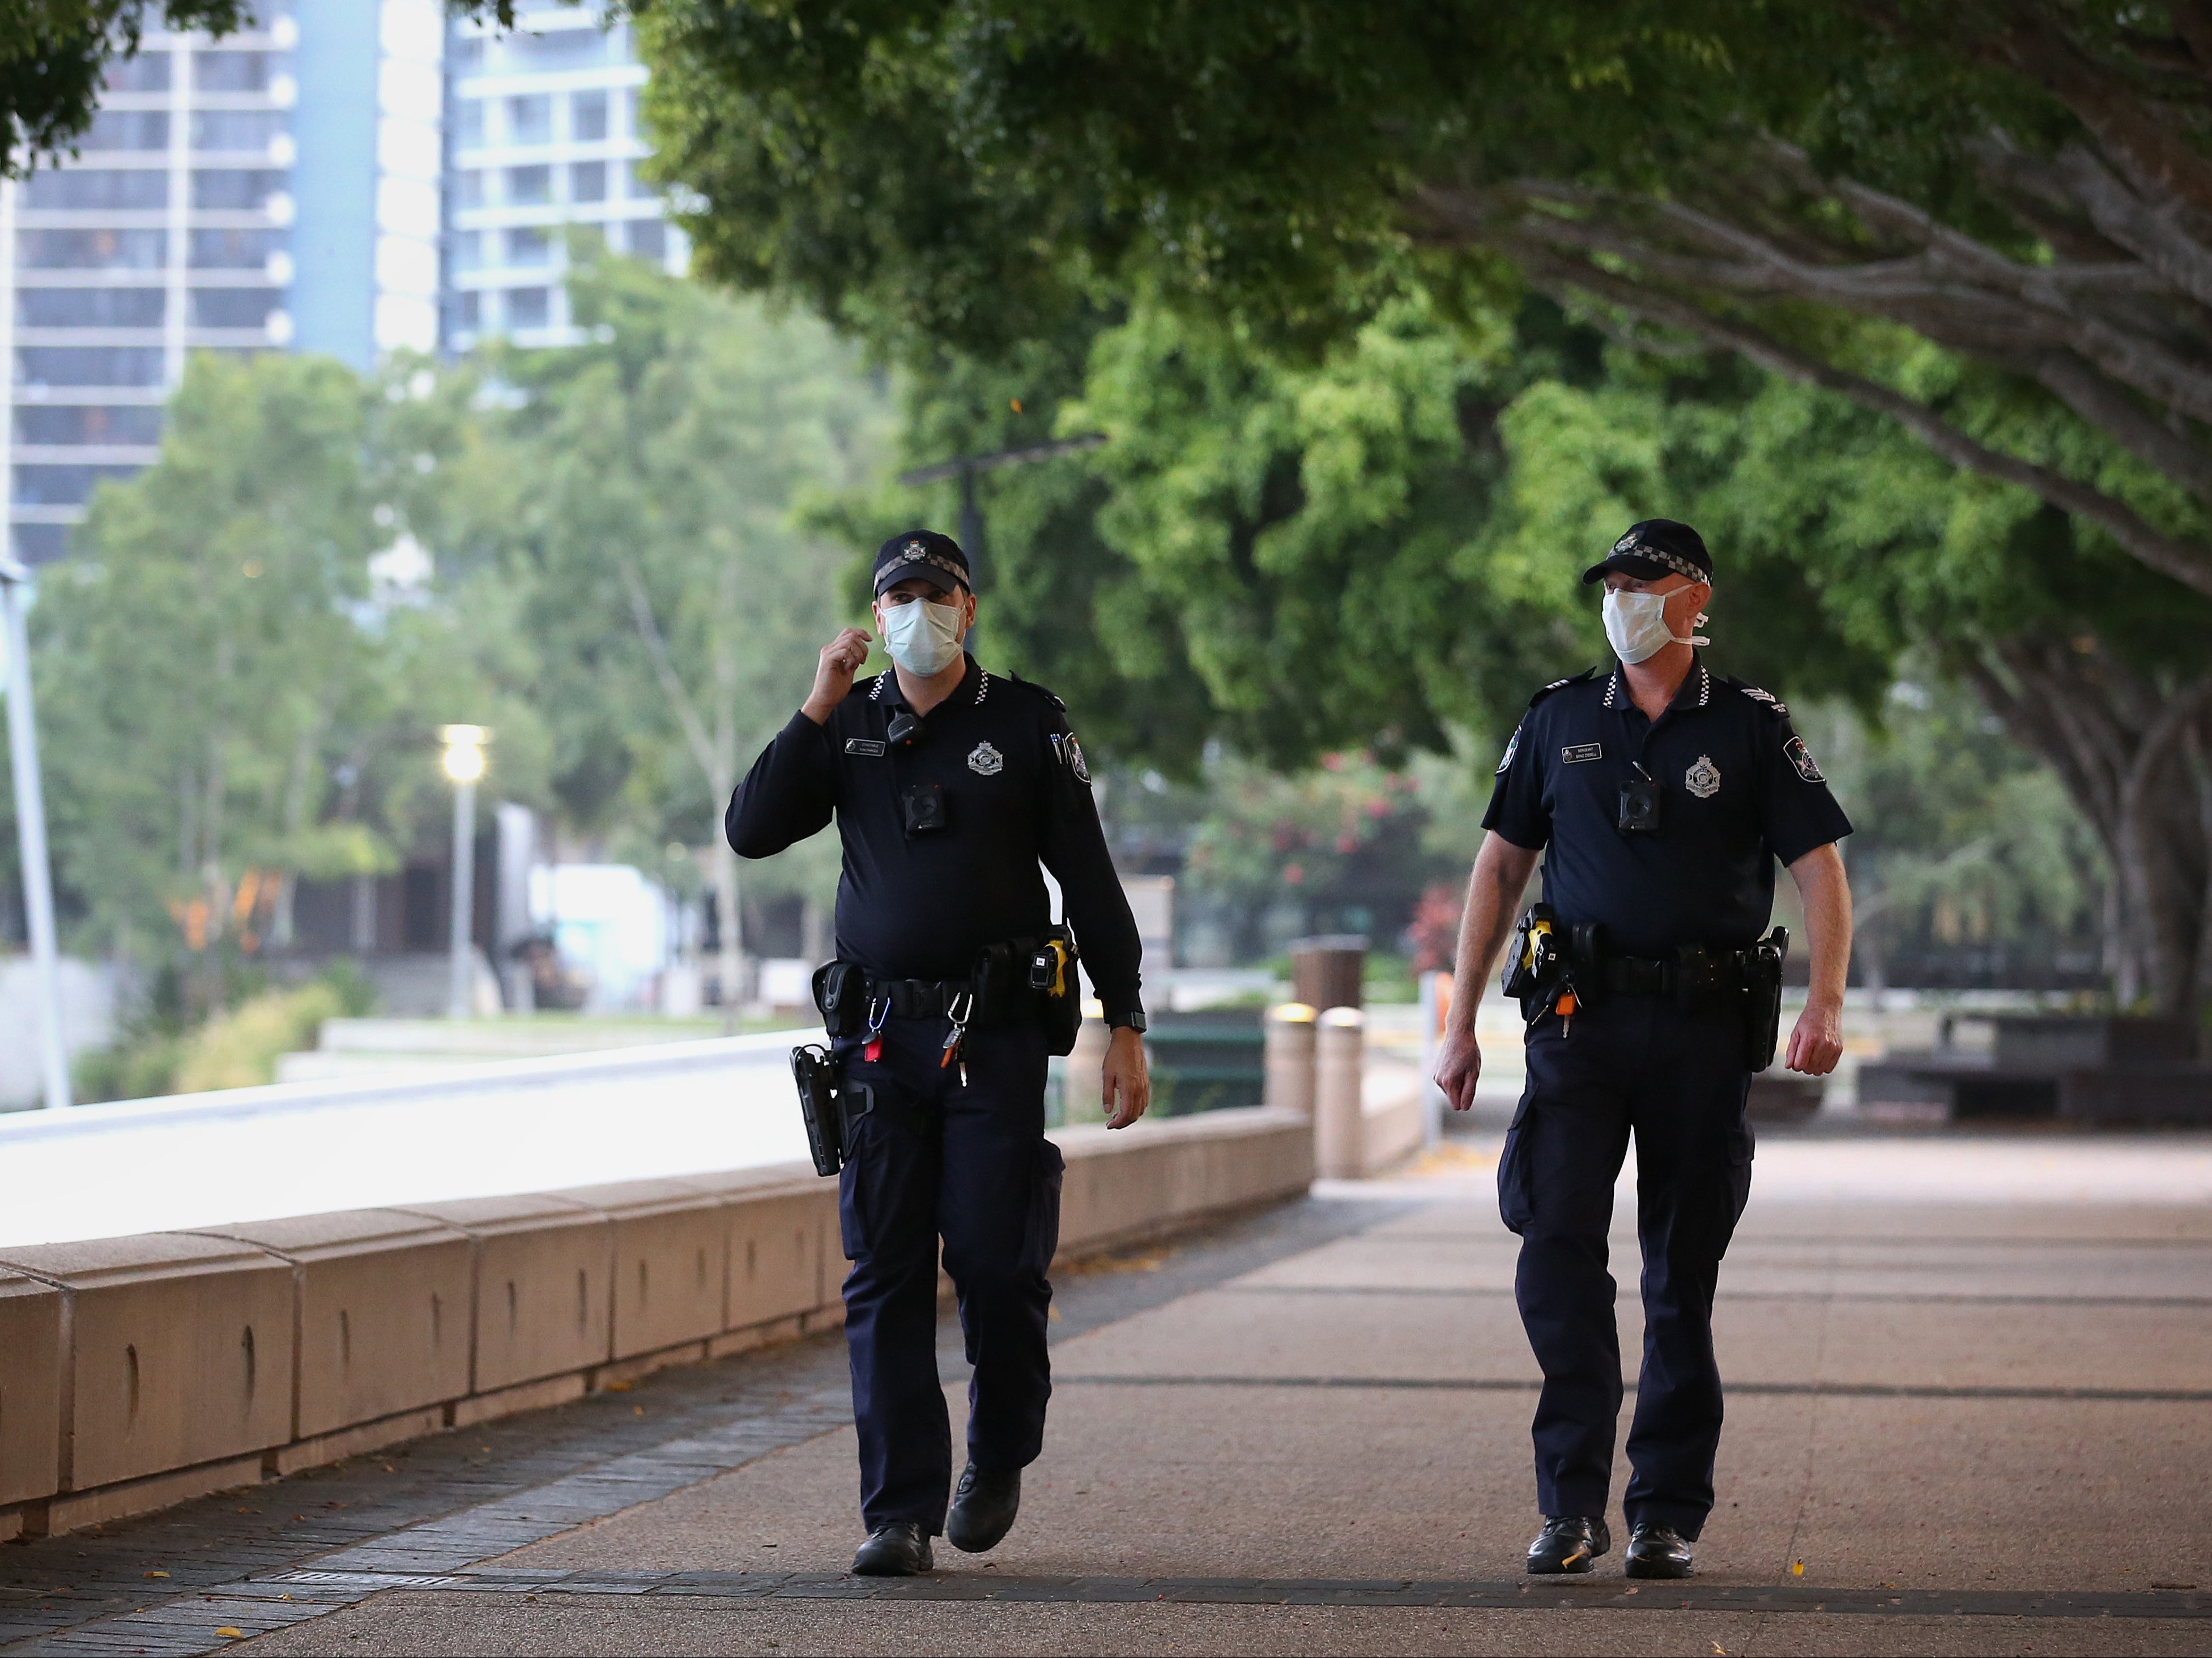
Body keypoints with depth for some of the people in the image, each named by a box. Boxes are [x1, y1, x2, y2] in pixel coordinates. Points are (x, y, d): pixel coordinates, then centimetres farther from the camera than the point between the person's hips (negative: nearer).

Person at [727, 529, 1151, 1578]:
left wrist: (1126, 1028, -1)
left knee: (996, 1261, -6)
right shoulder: (847, 728, 11)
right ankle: (900, 1512, -1)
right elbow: (752, 831, -1)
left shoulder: (1027, 724, 4)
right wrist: (817, 709, -9)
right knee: (886, 1273, -2)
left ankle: (1000, 1456, 20)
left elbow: (1090, 881, 4)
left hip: (995, 1042, -2)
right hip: (879, 1038, 2)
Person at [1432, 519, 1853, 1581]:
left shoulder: (1751, 729, 4)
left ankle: (1668, 1512, 12)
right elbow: (1498, 868, 12)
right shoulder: (1559, 721, 9)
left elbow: (1820, 868, -1)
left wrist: (1825, 1003, -17)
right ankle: (1572, 1502, -10)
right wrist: (1460, 1023, 7)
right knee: (1557, 1239, -14)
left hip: (1703, 1027, -1)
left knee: (1683, 1277, 4)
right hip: (1581, 1017, 1)